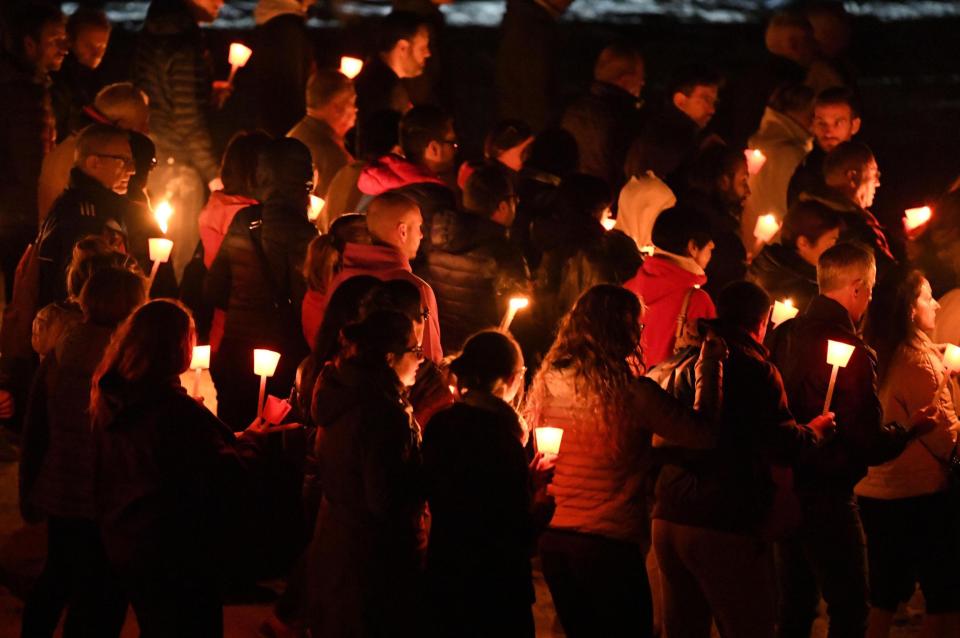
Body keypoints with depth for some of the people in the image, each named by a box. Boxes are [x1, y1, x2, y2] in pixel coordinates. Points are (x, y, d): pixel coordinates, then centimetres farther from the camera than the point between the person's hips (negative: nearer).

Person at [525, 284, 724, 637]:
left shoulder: (548, 383, 0)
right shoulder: (633, 393, -16)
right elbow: (704, 434, -11)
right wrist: (709, 367, 0)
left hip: (553, 541, 6)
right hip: (609, 544, -6)